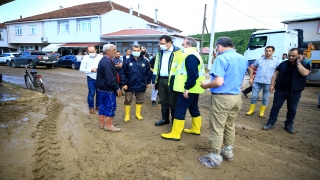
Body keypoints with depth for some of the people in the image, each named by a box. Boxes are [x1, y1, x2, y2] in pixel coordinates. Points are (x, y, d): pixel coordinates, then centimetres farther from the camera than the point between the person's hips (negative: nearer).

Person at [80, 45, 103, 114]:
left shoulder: (101, 57, -5)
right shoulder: (85, 58, -5)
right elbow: (82, 69, -4)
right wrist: (91, 70, -16)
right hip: (91, 78, -1)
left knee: (99, 93, 11)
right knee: (91, 93, 3)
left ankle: (98, 106, 29)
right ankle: (91, 107, 19)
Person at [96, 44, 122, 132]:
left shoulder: (104, 60, 13)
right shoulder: (107, 62, -22)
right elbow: (110, 78, -25)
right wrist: (117, 88, -19)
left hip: (102, 88, 10)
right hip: (108, 89, -10)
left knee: (103, 105, 16)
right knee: (110, 106, -1)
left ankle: (102, 123, 27)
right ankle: (108, 125, 9)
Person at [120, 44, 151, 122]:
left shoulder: (145, 61, -1)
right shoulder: (127, 61, -6)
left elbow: (148, 73, 6)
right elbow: (122, 73, -5)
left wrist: (147, 82, 6)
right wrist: (124, 84, -9)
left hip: (141, 85, 2)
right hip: (129, 86, -2)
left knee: (140, 101, 15)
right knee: (127, 101, 8)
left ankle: (138, 114, 33)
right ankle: (127, 115, 23)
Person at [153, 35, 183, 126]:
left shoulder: (178, 52, -7)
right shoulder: (160, 53, 14)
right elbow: (156, 67, 17)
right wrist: (155, 80, 12)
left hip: (172, 80, -6)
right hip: (161, 80, 6)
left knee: (173, 102, 3)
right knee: (163, 101, 15)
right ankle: (165, 119, 30)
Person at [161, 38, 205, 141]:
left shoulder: (190, 56, -18)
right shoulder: (194, 55, 17)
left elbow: (193, 74, -28)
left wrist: (187, 88, -25)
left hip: (188, 90, -11)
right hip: (193, 89, 11)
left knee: (180, 110, -7)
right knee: (194, 109, 18)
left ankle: (175, 134, -1)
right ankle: (195, 129, 30)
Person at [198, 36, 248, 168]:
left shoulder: (221, 58, -14)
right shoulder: (243, 59, 11)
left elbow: (219, 82, -23)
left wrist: (205, 85, -7)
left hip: (222, 98, -8)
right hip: (236, 97, 8)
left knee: (217, 129, 3)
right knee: (230, 126, 20)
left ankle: (215, 158, 15)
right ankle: (228, 152, 35)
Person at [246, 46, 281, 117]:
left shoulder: (276, 61, 2)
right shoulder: (259, 60, 5)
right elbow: (252, 68, 13)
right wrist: (251, 78, 6)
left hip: (268, 83, -1)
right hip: (257, 81, 1)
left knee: (265, 98, 9)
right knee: (254, 96, 5)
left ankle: (262, 112, 24)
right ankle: (251, 110, 19)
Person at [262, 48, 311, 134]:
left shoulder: (305, 64, 0)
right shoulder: (283, 63, 7)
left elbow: (304, 73, -19)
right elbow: (276, 74, 8)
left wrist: (298, 62, -13)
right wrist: (272, 85, -1)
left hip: (295, 92, -1)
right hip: (280, 90, 1)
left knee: (292, 109, 9)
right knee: (275, 107, 3)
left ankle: (288, 125, 24)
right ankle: (270, 123, 11)